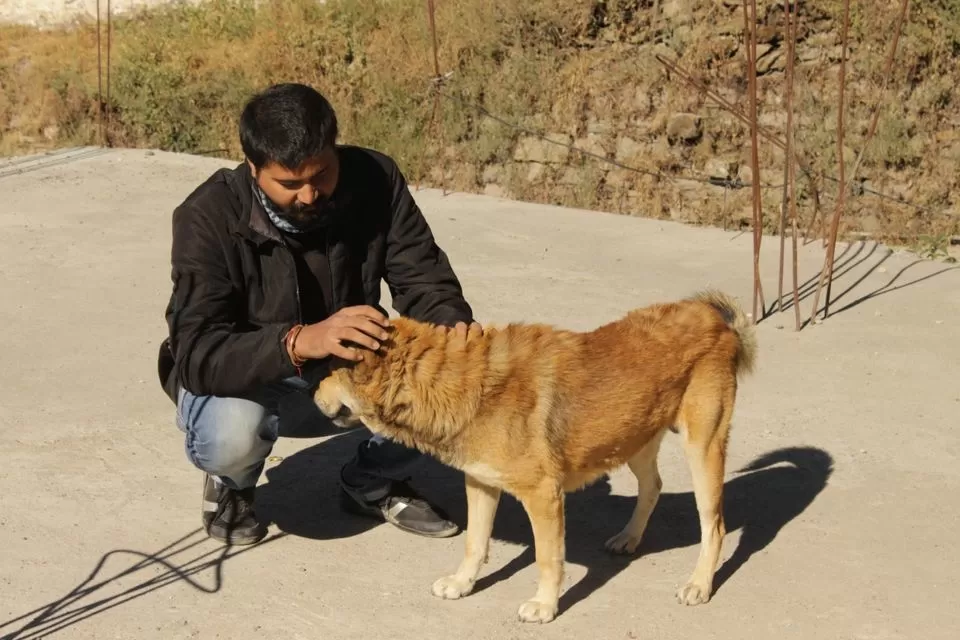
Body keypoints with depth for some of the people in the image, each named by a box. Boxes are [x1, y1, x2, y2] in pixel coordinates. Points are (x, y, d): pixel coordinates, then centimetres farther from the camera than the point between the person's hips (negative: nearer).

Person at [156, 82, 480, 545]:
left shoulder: (374, 180, -18)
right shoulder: (209, 216, -26)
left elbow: (422, 279, -15)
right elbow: (198, 354, -34)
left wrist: (456, 327, -39)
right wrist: (299, 341, -53)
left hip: (349, 363, 3)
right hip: (239, 374, -3)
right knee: (230, 433, -37)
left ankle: (372, 482, 8)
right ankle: (232, 485, 3)